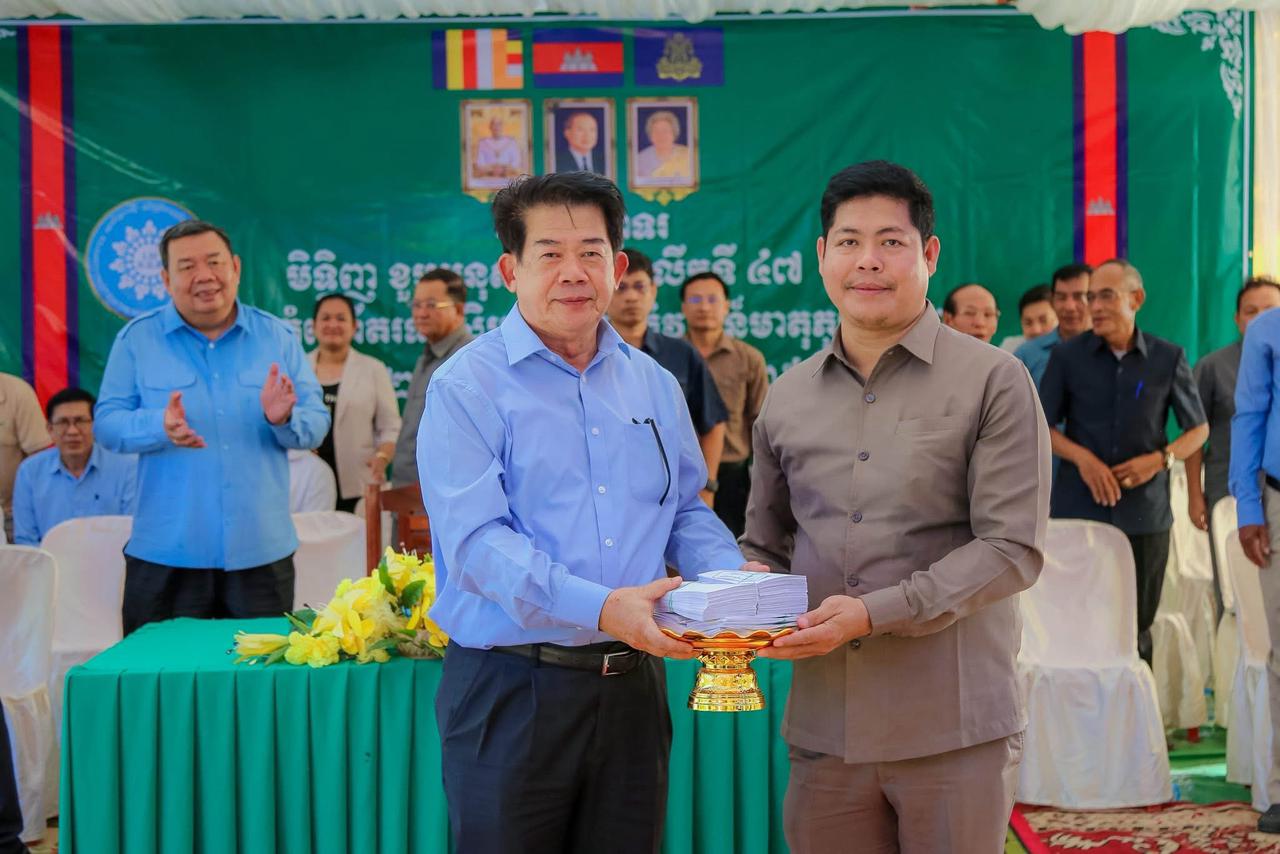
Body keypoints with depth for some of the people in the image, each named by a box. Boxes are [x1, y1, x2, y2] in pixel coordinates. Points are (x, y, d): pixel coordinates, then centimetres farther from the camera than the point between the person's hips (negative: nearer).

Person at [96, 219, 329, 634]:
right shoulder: (137, 339, 3)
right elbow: (107, 424, -2)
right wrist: (160, 427, -21)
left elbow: (317, 425, 4)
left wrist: (284, 419, -19)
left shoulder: (278, 336, 6)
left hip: (262, 552, 1)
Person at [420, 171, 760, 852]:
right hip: (511, 688, -5)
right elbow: (477, 540, -18)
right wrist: (601, 608, -30)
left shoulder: (655, 386, 12)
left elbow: (685, 512, 17)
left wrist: (732, 575, -5)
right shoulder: (467, 388, -7)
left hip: (633, 684, 5)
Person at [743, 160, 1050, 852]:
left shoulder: (992, 381, -2)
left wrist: (875, 613, -18)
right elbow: (764, 544, 20)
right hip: (824, 724, 4)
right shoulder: (787, 399, 12)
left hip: (953, 727, -3)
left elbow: (1012, 548, -9)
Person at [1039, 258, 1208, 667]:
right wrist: (1082, 457, -11)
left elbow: (1199, 428, 12)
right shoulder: (1068, 355, 4)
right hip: (1077, 509, 0)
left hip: (1145, 513, 0)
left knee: (1137, 626, 5)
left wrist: (1161, 458, -8)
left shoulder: (1168, 358, 5)